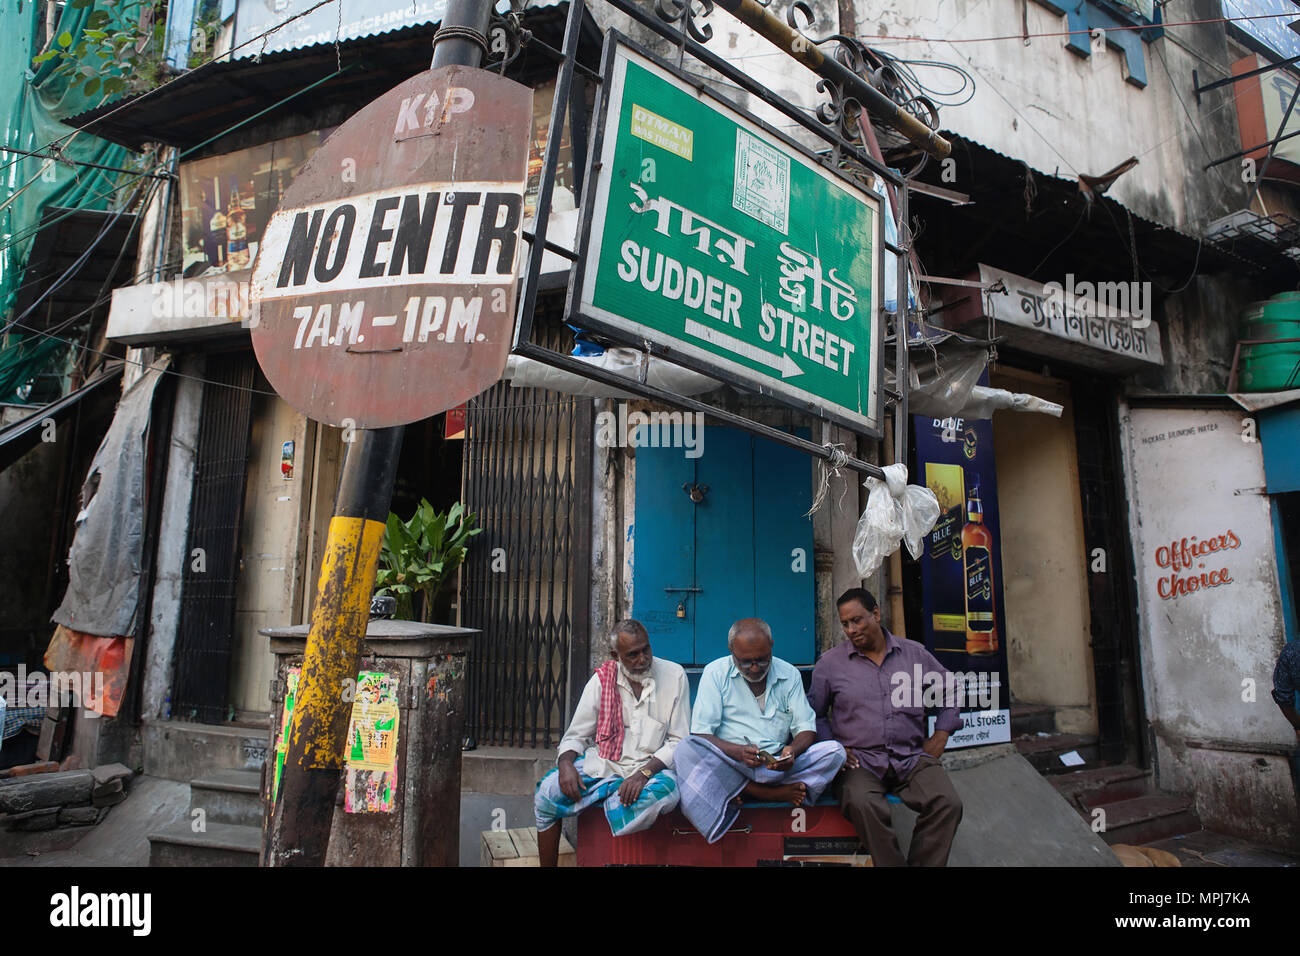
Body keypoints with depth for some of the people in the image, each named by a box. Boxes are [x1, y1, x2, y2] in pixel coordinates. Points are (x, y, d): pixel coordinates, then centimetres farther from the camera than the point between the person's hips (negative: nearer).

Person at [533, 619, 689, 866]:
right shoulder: (601, 680, 2)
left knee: (667, 789, -36)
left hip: (651, 769, -2)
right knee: (547, 791, -20)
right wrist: (566, 763, -16)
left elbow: (679, 741, -4)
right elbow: (576, 735, 7)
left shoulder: (674, 676, -4)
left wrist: (645, 772, -19)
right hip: (601, 763, 2)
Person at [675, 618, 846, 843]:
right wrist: (737, 752, -26)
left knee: (834, 751, -20)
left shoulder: (789, 674, 7)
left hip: (777, 767, 2)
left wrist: (793, 750, -18)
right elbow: (701, 734, -7)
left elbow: (806, 728, 6)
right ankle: (774, 793, -22)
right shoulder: (716, 673, -1)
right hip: (727, 765, -1)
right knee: (687, 750, -32)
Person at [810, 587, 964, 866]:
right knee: (863, 804, -34)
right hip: (859, 760, -2)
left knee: (948, 803, -26)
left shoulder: (915, 654, 11)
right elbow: (814, 712, 13)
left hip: (912, 758, 2)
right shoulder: (830, 662, 8)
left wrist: (940, 736, 12)